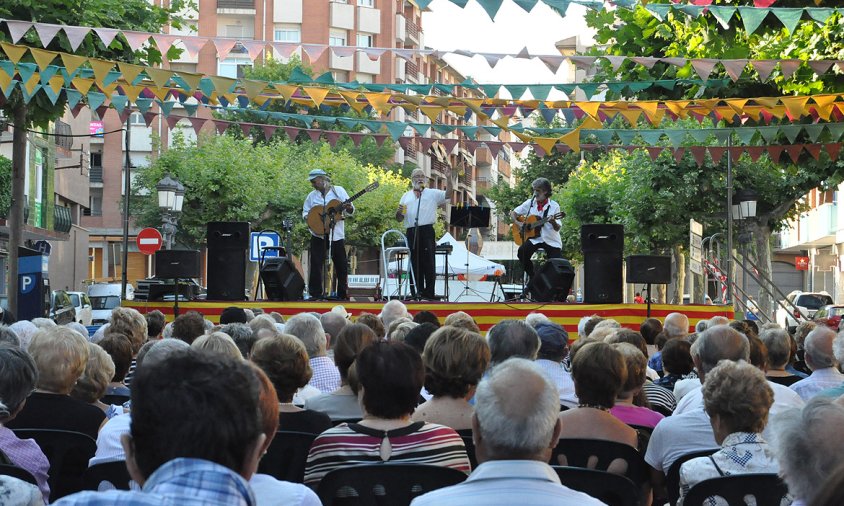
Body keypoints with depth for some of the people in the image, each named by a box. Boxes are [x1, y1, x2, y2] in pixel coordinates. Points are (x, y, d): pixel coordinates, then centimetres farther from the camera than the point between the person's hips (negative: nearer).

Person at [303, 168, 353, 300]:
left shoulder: (338, 191, 2)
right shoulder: (312, 195, 10)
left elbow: (351, 211, 2)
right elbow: (305, 213, 14)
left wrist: (348, 208, -22)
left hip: (337, 235, -2)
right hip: (318, 235, 2)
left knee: (342, 266, 2)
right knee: (316, 265, -3)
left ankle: (342, 295, 11)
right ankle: (316, 294, 2)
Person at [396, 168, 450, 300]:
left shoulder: (432, 193, 11)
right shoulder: (406, 196, 19)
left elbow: (448, 194, -5)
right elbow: (399, 219, 19)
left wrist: (449, 178, -14)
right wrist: (398, 212, -4)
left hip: (427, 231, -3)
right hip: (411, 232, 3)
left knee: (429, 262, -7)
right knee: (415, 263, 5)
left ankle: (429, 292, -4)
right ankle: (419, 291, 10)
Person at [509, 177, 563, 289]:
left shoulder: (554, 206, -2)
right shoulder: (529, 203, 5)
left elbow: (557, 228, -6)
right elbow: (513, 213, 11)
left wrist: (553, 222, -29)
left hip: (551, 240, -2)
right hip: (533, 237, 2)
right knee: (522, 252, -28)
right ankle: (531, 276, -4)